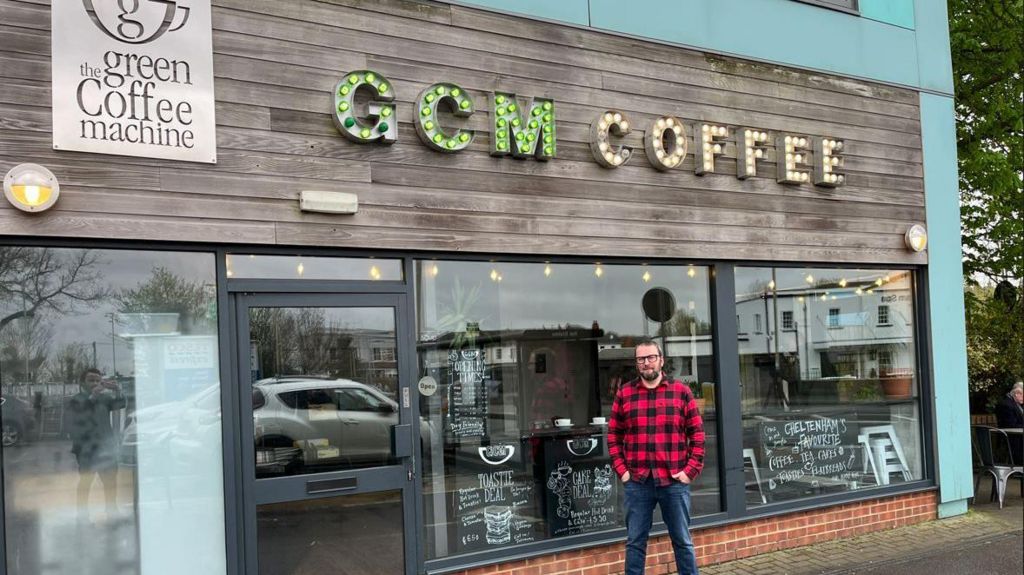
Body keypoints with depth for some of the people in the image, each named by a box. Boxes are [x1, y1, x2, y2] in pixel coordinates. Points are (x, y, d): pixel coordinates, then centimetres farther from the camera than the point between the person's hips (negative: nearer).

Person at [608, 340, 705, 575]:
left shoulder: (681, 391, 2)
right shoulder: (624, 393, 4)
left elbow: (697, 433, 3)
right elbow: (613, 435, 9)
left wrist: (691, 470, -5)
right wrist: (621, 470, 0)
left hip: (674, 480, -1)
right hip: (637, 481, 1)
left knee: (682, 541, 10)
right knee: (635, 542, 8)